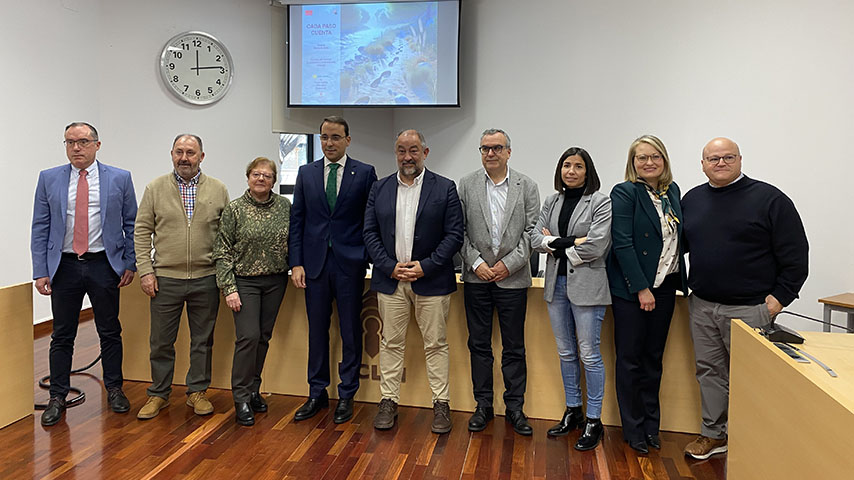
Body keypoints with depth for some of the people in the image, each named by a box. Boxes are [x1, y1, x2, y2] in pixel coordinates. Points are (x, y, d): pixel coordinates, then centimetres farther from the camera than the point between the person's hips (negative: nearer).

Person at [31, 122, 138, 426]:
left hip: (104, 265, -1)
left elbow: (131, 224, 4)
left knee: (110, 332, 9)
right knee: (62, 336, 9)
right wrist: (40, 271, -2)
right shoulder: (49, 179, 4)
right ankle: (57, 397, 22)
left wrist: (130, 264, -1)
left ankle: (114, 390, 25)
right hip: (64, 266, 1)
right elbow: (40, 228, 4)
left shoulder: (120, 179, 1)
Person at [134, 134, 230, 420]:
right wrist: (145, 270, -4)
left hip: (206, 279, 0)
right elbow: (142, 231, 3)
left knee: (202, 340, 10)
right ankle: (158, 394, 24)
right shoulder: (156, 188, 3)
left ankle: (197, 392, 24)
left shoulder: (218, 190, 4)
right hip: (165, 279, 0)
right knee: (161, 341, 8)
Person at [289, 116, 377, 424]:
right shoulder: (306, 173, 9)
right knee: (317, 330, 10)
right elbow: (297, 220, 7)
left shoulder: (364, 173, 1)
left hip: (350, 263, -2)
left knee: (350, 331, 6)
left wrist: (370, 258, -4)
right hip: (315, 262, 3)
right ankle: (317, 394, 24)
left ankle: (346, 396, 20)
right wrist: (296, 263, 0)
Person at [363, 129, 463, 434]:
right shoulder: (380, 189, 8)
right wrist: (389, 266, -7)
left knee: (435, 343, 5)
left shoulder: (445, 188, 0)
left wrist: (426, 266, -13)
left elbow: (455, 235, -4)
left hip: (431, 280, -2)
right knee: (391, 342, 9)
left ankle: (441, 404, 17)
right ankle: (388, 401, 21)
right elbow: (370, 233, 6)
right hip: (390, 279, 3)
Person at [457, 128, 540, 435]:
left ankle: (514, 407, 20)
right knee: (479, 345, 9)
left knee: (514, 347, 7)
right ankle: (483, 405, 21)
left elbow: (532, 230, -1)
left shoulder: (527, 187, 3)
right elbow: (460, 231, 1)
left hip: (512, 278, -1)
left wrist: (508, 264, -9)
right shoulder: (466, 185, 4)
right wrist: (476, 263, -8)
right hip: (477, 277, 1)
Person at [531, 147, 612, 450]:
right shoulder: (551, 202, 12)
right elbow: (536, 239, 1)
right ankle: (572, 411, 28)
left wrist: (556, 243, -5)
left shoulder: (600, 202, -5)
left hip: (586, 284, -5)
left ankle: (593, 421, 13)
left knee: (589, 354, 0)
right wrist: (572, 241, -12)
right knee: (565, 352, 14)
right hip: (556, 282, 6)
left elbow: (596, 246, -15)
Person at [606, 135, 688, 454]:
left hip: (664, 286, 6)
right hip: (631, 288, -6)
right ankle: (634, 430, 17)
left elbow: (678, 236, 14)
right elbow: (622, 244, -16)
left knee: (654, 357, 14)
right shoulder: (624, 193, -10)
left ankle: (651, 424, 27)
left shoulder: (672, 190, 9)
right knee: (630, 359, 4)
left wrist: (680, 279, 5)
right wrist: (642, 289, -18)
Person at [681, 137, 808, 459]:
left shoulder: (770, 199, -5)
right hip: (701, 306, 5)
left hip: (749, 308, -5)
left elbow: (795, 256, -5)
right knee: (709, 371, 12)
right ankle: (714, 434, 26)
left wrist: (778, 299, -10)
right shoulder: (692, 199, 9)